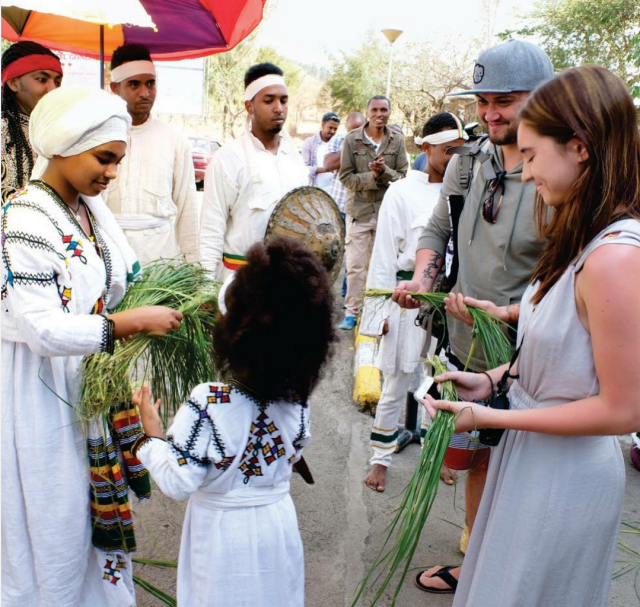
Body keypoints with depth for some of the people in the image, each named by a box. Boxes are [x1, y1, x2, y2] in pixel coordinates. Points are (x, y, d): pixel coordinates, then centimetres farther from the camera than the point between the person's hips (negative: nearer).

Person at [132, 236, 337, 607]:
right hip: (278, 523, 4)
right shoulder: (298, 398, -13)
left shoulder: (208, 405, -30)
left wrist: (152, 432, -9)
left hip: (224, 534, -4)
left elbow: (178, 483, -22)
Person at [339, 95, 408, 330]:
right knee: (355, 265, 0)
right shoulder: (352, 139, -2)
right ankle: (352, 312, 9)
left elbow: (403, 177, 0)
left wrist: (385, 171, -20)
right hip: (359, 210, -1)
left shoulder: (397, 140, 2)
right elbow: (345, 177, -4)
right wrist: (372, 176, -18)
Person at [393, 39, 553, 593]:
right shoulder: (468, 162, 2)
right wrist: (423, 278, -2)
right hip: (466, 349, 6)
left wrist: (506, 313, -29)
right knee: (479, 460, 21)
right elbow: (438, 230, 16)